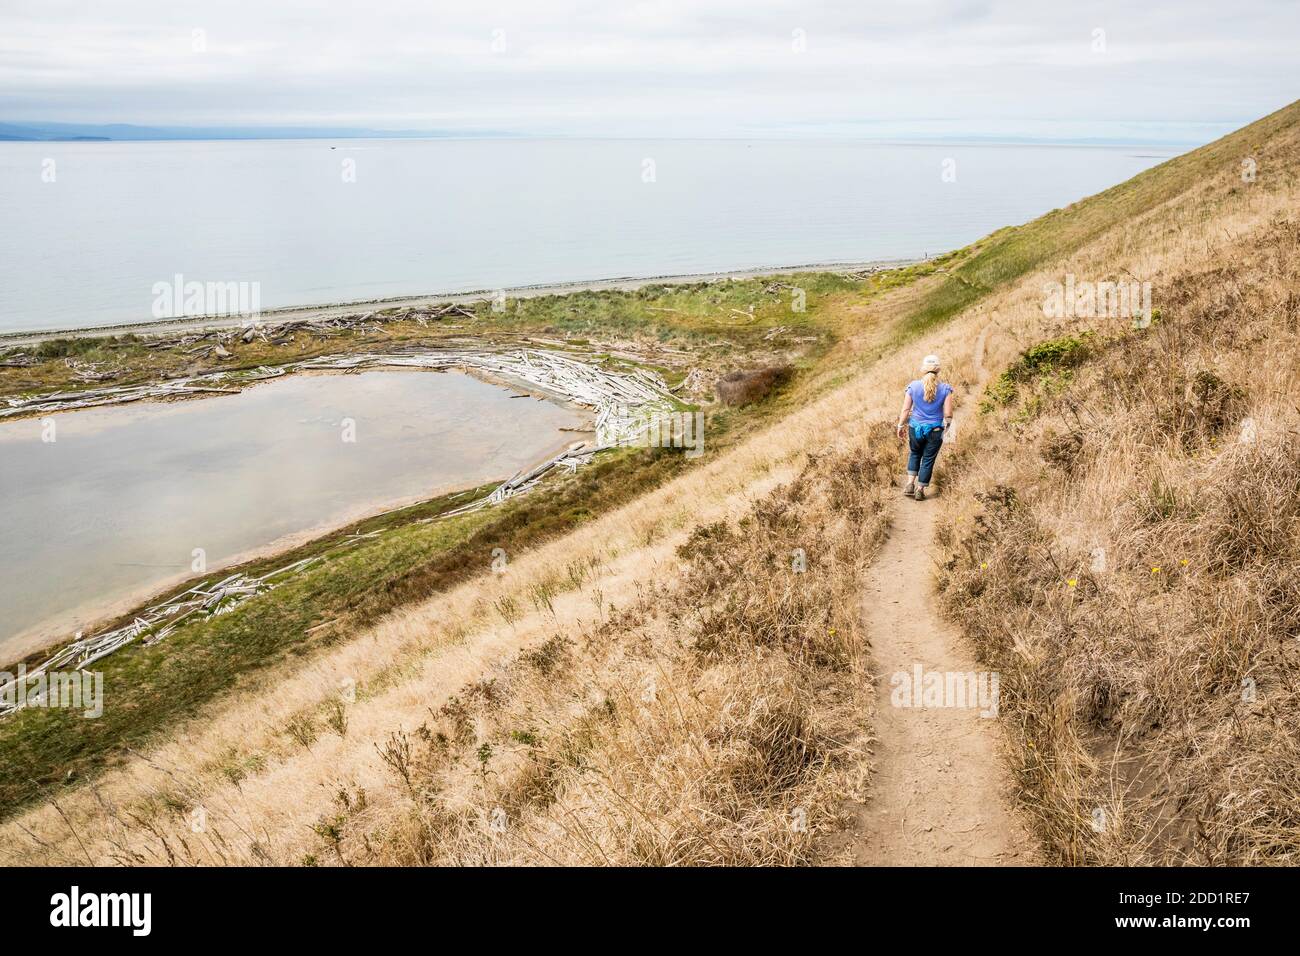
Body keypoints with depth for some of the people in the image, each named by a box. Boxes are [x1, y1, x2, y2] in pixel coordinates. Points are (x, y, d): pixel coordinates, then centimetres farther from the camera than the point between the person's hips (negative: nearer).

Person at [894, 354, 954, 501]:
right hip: (935, 430, -1)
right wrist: (947, 426, 11)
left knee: (914, 454, 25)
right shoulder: (945, 389, -10)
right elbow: (948, 414, -8)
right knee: (928, 460, 12)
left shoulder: (913, 386, -9)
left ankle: (910, 483, 16)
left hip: (915, 428, 1)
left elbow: (905, 409, -6)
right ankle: (920, 490, 19)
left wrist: (900, 426, 6)